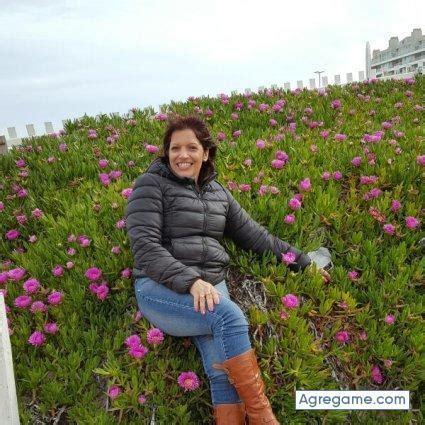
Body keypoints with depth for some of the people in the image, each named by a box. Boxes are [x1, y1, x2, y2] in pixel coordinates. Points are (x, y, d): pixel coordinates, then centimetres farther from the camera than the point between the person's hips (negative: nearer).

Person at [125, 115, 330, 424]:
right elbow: (145, 247, -12)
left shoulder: (217, 192, 15)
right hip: (161, 289, -4)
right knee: (230, 317, -29)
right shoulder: (151, 185, -2)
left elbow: (252, 234, 18)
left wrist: (302, 261, 18)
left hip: (211, 286, 5)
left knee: (223, 371, -16)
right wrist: (191, 281, -25)